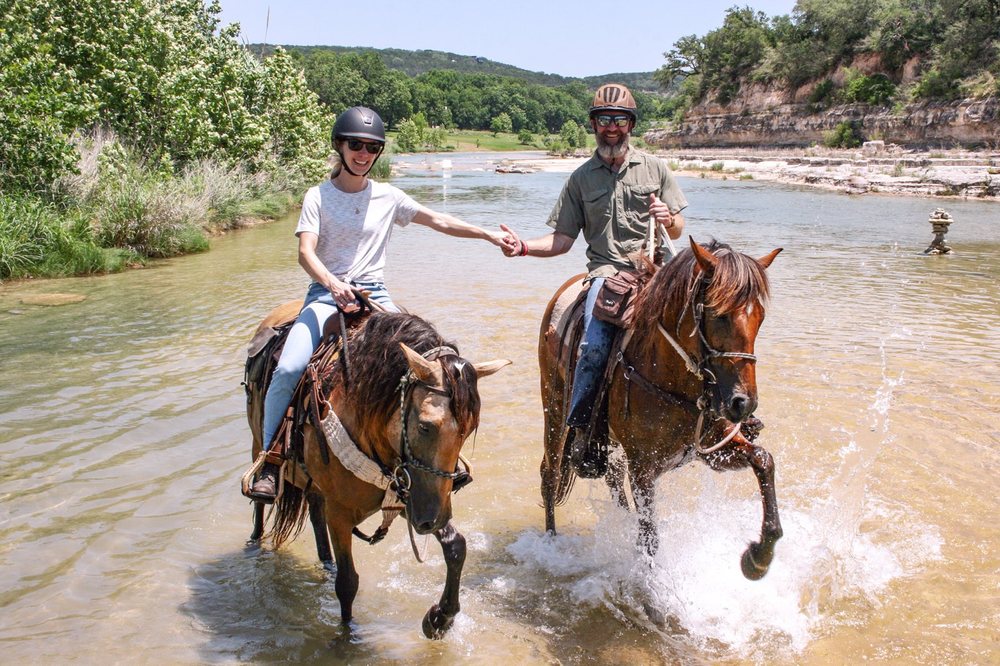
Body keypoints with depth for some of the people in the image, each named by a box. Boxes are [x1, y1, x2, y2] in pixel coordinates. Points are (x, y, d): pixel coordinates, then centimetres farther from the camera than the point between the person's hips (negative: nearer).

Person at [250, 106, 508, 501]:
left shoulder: (388, 197, 8)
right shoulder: (319, 196, 1)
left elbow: (441, 222, 9)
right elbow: (306, 252, -11)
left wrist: (490, 235, 0)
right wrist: (333, 284, -30)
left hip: (374, 293, 2)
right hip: (327, 292, -2)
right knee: (288, 369, -25)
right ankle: (270, 462, -10)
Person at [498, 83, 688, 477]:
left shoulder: (654, 168, 14)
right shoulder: (581, 178, 13)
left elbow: (677, 231, 14)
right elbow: (562, 240, 9)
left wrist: (668, 219, -10)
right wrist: (523, 247, -9)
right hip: (606, 272, -1)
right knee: (595, 345, -28)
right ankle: (578, 430, -17)